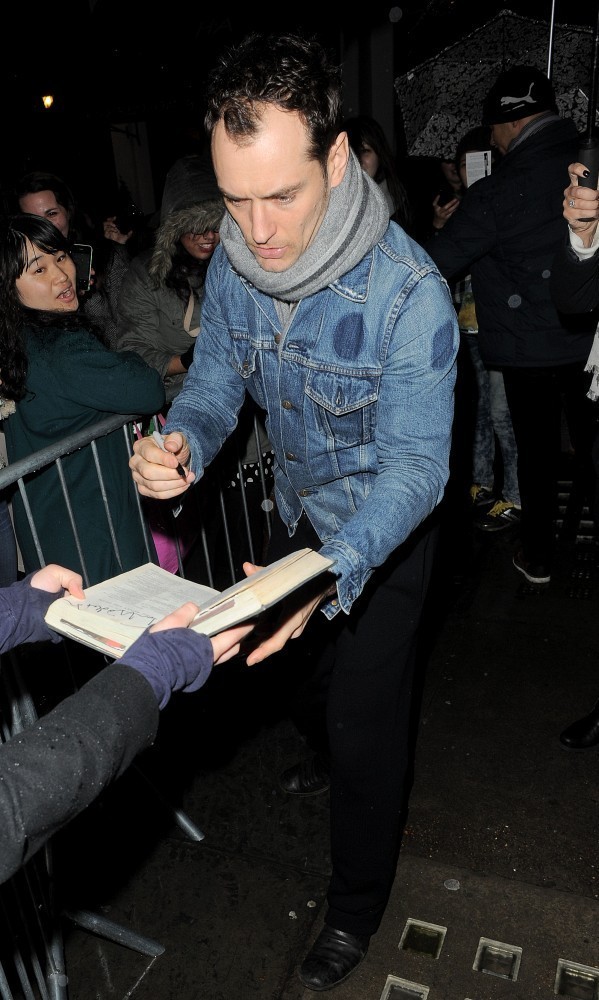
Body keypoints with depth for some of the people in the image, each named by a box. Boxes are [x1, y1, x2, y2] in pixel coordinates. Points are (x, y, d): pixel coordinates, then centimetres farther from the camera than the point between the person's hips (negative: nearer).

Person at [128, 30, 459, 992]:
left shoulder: (409, 291, -31)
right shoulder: (232, 262, -13)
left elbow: (414, 468, -31)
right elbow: (214, 384, -5)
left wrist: (332, 570, -48)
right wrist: (181, 444, -29)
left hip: (383, 536, -5)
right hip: (295, 515, 6)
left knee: (366, 727, 7)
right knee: (304, 671, 29)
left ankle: (356, 907, 36)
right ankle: (324, 755, 65)